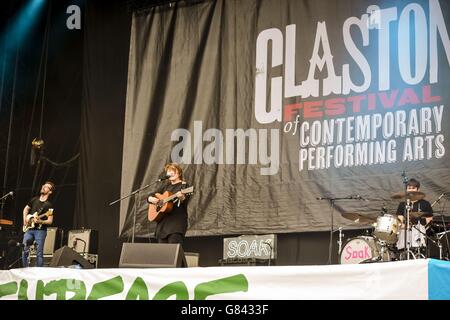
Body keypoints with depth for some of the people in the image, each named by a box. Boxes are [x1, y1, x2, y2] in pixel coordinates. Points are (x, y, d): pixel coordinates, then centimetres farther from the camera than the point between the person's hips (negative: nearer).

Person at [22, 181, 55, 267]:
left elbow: (50, 221, -7)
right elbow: (26, 209, 26)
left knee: (39, 253, -6)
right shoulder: (34, 199, 11)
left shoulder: (49, 205, -4)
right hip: (29, 229, 4)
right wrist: (25, 219, 10)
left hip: (40, 230, -4)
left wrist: (40, 221, -23)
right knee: (24, 250, 0)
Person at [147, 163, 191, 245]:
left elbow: (185, 202, -13)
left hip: (177, 221, -6)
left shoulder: (183, 185, 2)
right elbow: (151, 195, 23)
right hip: (163, 221, 6)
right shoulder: (166, 186, 19)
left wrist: (182, 197, -35)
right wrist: (151, 199, 0)